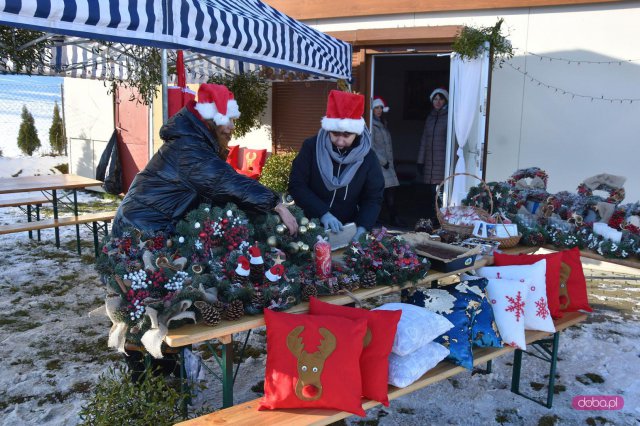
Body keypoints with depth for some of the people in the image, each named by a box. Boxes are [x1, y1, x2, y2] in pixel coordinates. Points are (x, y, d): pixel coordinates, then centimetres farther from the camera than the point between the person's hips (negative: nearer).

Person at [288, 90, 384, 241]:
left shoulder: (368, 157, -8)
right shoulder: (311, 147, -11)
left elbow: (373, 198, -5)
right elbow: (296, 185, -13)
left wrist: (362, 227, -21)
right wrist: (322, 213, -25)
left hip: (348, 227, 1)